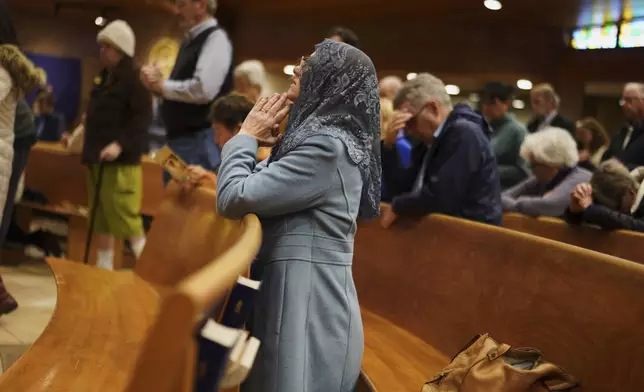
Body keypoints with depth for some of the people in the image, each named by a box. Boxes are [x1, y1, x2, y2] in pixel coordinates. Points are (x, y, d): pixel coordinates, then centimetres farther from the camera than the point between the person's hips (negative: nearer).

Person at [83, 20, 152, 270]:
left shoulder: (135, 78, -8)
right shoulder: (105, 77, 19)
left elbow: (142, 118, -17)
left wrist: (120, 144, -27)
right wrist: (88, 148, 21)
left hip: (120, 160, -9)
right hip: (98, 158, 9)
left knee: (123, 217, -12)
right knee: (100, 218, 11)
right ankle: (103, 267, 17)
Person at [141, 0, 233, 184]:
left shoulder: (215, 37, -11)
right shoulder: (190, 41, 17)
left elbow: (204, 90, -24)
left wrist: (162, 85, -12)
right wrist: (156, 80, 1)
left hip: (200, 140, -9)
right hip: (179, 138, 9)